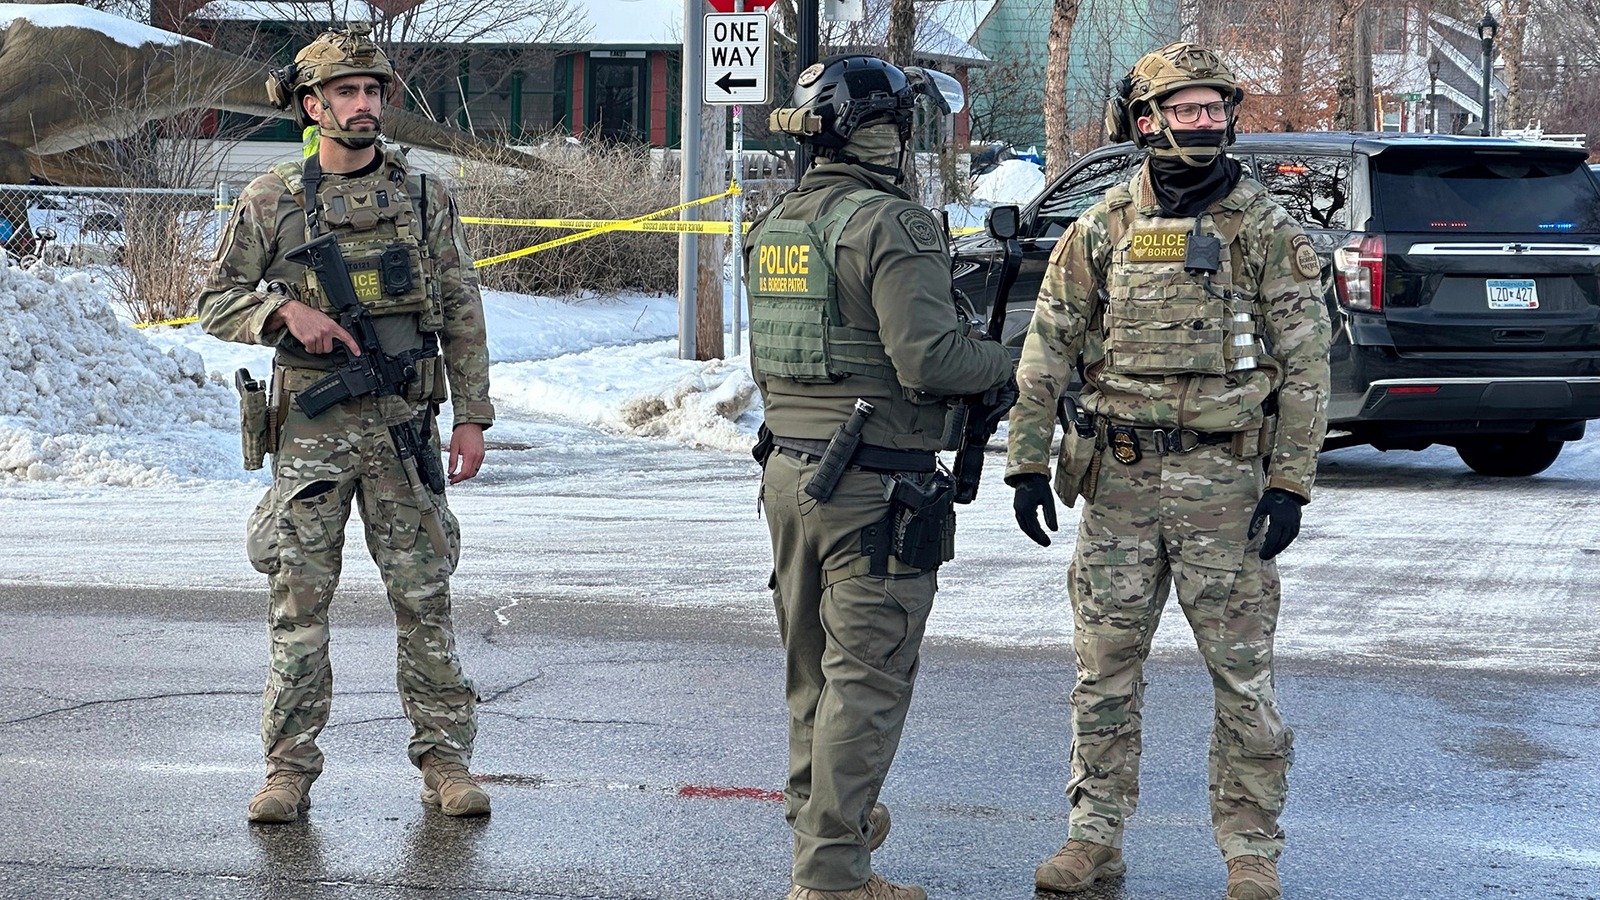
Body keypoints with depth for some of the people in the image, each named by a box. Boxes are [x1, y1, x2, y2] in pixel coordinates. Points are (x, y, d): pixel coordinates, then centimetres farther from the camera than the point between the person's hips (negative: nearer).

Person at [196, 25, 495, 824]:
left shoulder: (424, 197, 5)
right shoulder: (271, 201, 2)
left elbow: (462, 316, 7)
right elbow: (217, 304, 5)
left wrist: (471, 418, 2)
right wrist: (286, 311, -14)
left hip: (403, 425, 1)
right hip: (310, 426, 0)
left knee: (424, 596, 2)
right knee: (298, 601, 1)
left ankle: (445, 760, 9)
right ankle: (290, 767, 8)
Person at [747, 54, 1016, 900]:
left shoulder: (776, 225, 11)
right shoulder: (891, 226, -16)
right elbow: (928, 357, -22)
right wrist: (1000, 365, -4)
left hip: (789, 472, 8)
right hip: (874, 487, -8)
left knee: (813, 672, 19)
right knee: (864, 682, -4)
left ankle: (822, 820, 32)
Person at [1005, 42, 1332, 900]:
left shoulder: (1266, 230, -1)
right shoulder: (1102, 228, 5)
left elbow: (1306, 363, -2)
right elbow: (1046, 351, 8)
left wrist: (1290, 484, -8)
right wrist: (1027, 461, 2)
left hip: (1225, 479, -2)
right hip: (1119, 477, 2)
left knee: (1244, 674, 0)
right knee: (1105, 667, 8)